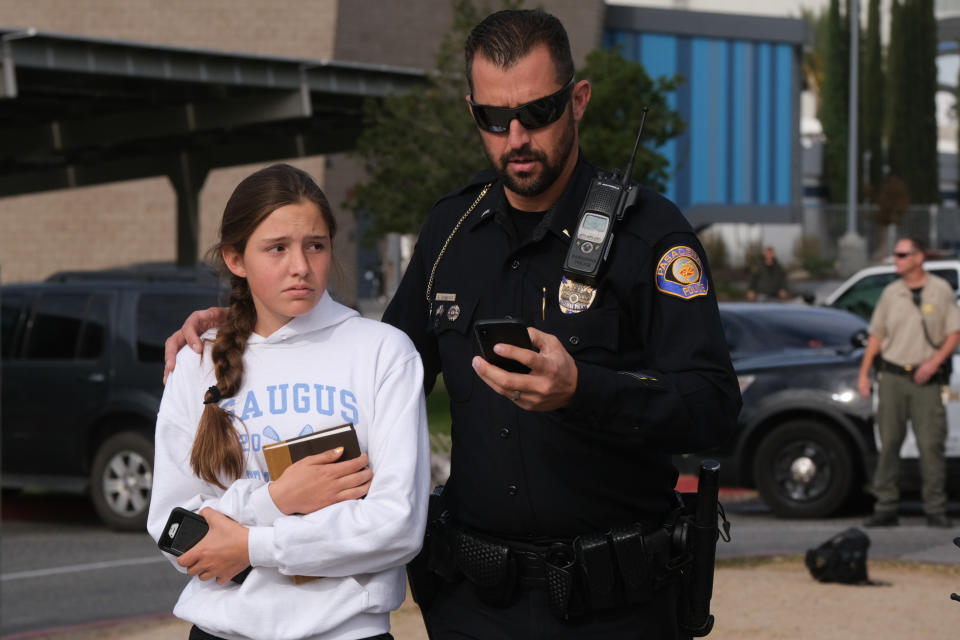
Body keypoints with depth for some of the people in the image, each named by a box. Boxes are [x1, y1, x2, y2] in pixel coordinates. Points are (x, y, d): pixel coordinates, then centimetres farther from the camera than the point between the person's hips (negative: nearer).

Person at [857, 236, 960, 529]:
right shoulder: (891, 292, 9)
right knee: (888, 443, 2)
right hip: (892, 376, 3)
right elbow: (876, 335, 14)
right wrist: (864, 373, 7)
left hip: (925, 380, -3)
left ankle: (936, 510, 0)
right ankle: (886, 507, 7)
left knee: (931, 444, -5)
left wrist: (934, 362, -13)